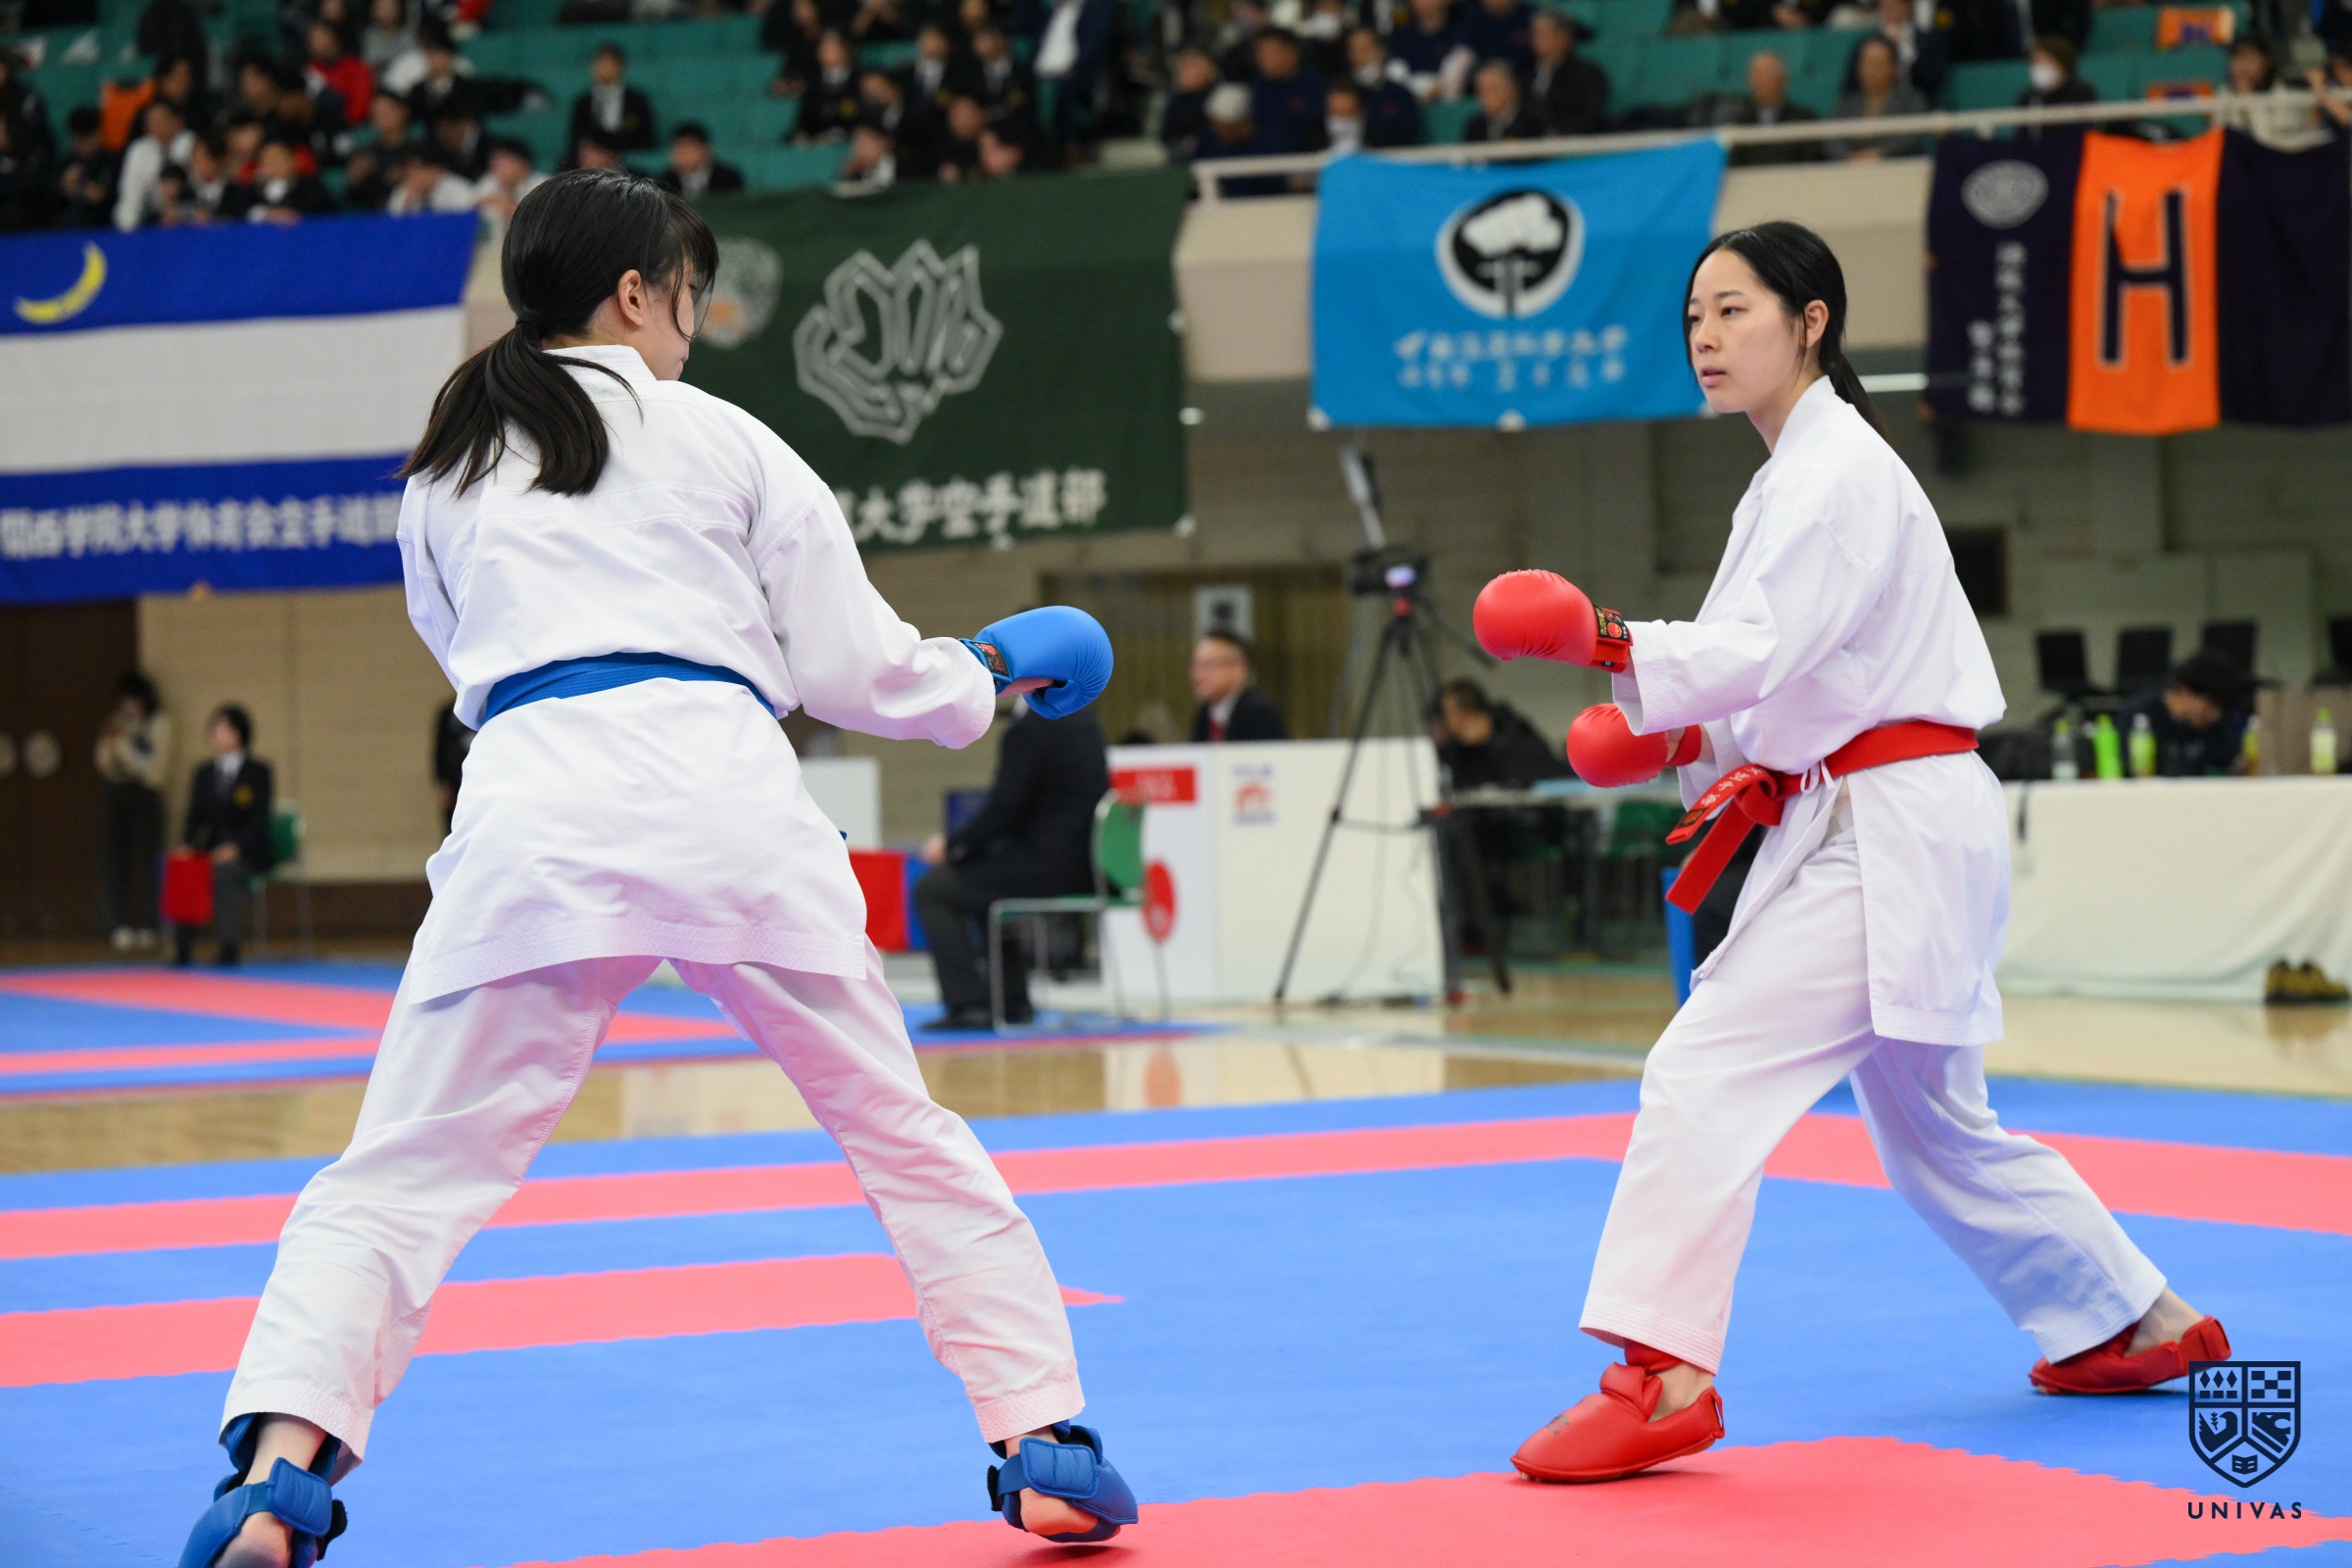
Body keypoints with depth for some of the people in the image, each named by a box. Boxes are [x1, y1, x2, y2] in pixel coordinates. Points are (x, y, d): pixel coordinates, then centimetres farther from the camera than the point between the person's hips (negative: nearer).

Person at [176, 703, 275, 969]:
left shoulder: (258, 772, 1)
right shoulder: (204, 773, 16)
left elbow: (259, 820, -8)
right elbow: (195, 817, 11)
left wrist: (235, 848, -23)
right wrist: (187, 845, -10)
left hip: (250, 854, -4)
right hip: (212, 851, 4)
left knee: (226, 870, -36)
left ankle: (228, 948, -37)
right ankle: (182, 947, -29)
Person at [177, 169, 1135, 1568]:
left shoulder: (444, 475, 19)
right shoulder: (721, 442, 12)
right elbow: (850, 666, 11)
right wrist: (988, 679, 31)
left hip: (537, 815, 1)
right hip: (724, 795, 0)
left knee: (402, 1177, -2)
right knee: (908, 1138, 16)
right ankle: (1045, 1438, 16)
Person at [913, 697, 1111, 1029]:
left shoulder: (1030, 728, -18)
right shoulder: (1082, 717, 10)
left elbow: (1002, 811, -16)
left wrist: (951, 845, -1)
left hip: (1049, 867, -9)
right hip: (1083, 864, 9)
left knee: (932, 890, 3)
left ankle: (969, 1004, -2)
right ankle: (1012, 1000, 29)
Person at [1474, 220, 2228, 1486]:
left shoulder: (1837, 470, -13)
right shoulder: (1799, 475, 19)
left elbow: (1765, 650, -26)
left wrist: (1613, 647, -38)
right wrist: (1718, 750, 7)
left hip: (1888, 842, -11)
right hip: (1860, 834, 11)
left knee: (1707, 1074, -19)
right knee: (1933, 1124, 21)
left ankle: (1661, 1372, -24)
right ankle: (2136, 1322, 35)